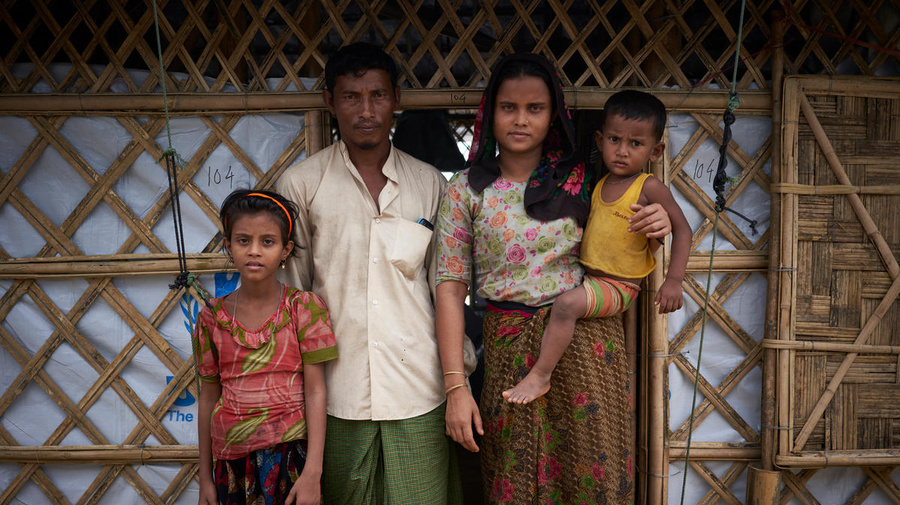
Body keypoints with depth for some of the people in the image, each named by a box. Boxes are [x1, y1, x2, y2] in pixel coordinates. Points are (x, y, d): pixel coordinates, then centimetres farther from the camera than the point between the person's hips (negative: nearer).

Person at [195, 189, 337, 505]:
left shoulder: (304, 307, -5)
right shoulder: (212, 318, 3)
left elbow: (315, 392, -7)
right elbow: (208, 398, 8)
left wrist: (313, 472, -12)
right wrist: (205, 478, 10)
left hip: (289, 452, -2)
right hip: (231, 457, 3)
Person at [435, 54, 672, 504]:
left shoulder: (580, 180, 4)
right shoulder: (466, 191, 0)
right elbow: (451, 288, -4)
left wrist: (653, 231, -9)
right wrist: (455, 387, -10)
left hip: (588, 343, 1)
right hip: (510, 347, -1)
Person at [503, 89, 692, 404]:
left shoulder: (649, 188, -14)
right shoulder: (600, 184, 6)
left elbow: (682, 229, -13)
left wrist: (674, 280, -21)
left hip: (617, 286, -8)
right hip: (587, 276, 9)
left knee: (566, 303, -30)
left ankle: (539, 376, -17)